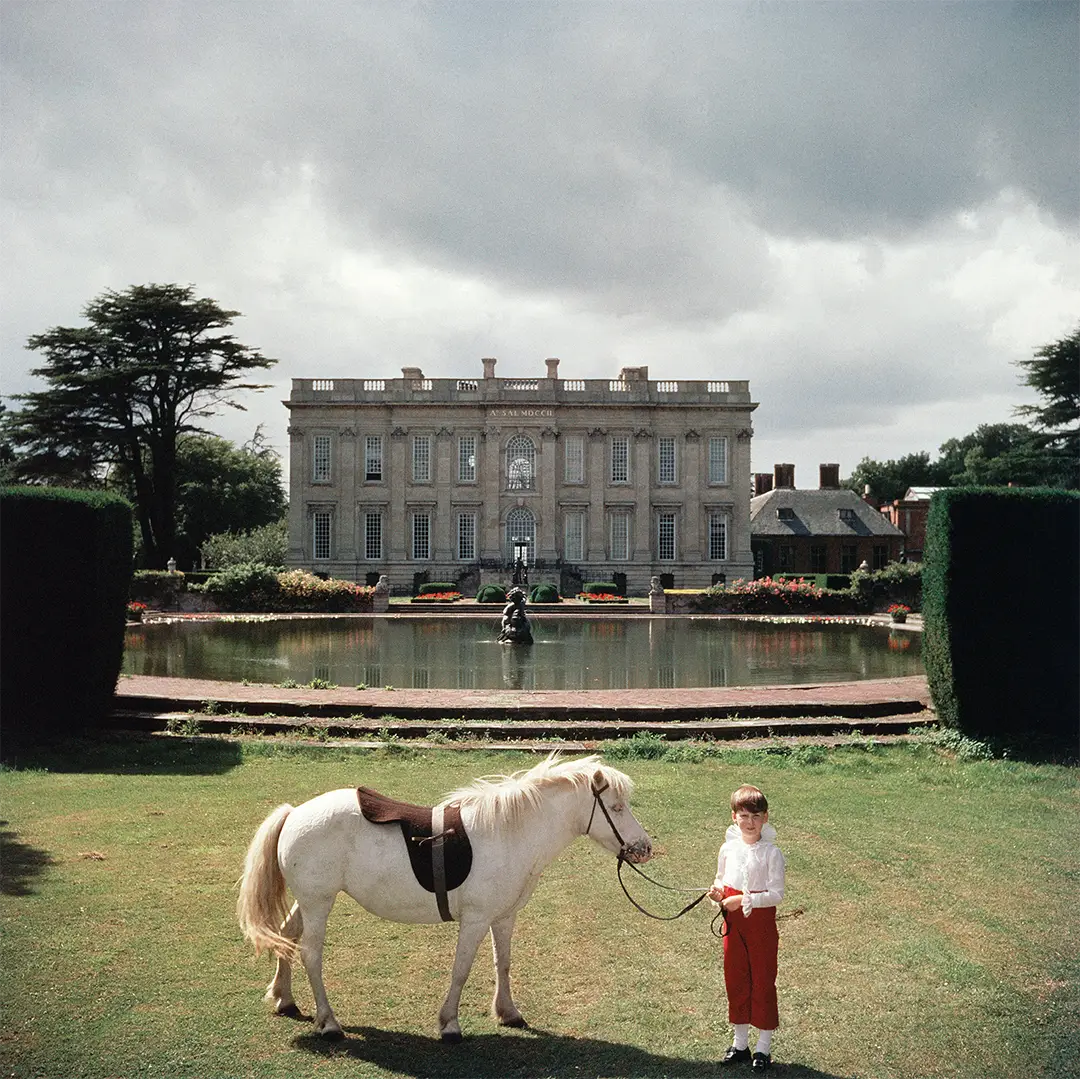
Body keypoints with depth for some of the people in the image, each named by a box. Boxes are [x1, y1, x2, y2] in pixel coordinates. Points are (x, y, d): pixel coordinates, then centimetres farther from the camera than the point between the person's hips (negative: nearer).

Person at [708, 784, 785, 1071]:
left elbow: (776, 894, -16)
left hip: (761, 924, -4)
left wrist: (743, 900, -23)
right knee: (735, 980, 13)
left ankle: (764, 1047, 19)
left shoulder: (771, 852, -13)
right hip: (733, 924, 4)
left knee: (763, 982, 5)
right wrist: (717, 893, -7)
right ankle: (740, 1042, 28)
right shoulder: (728, 848, 0)